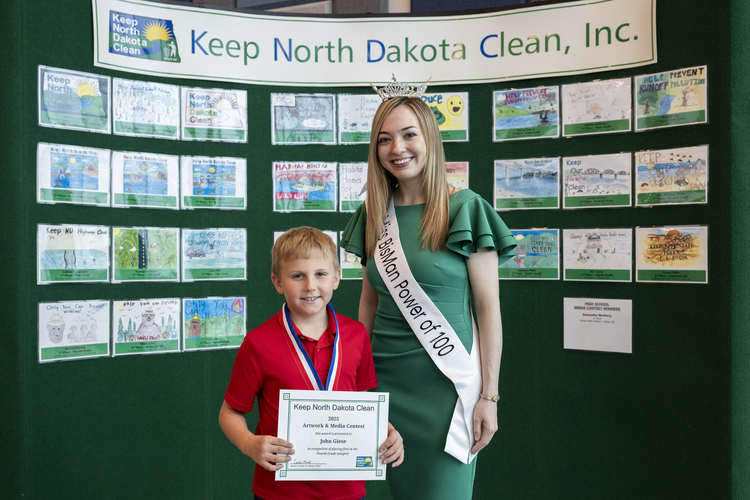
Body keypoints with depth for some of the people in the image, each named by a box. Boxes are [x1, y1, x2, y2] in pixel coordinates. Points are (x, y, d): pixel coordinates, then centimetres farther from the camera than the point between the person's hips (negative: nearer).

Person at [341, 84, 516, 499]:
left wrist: (489, 396, -11)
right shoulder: (373, 216, 7)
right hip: (385, 379, 5)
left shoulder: (464, 209, -8)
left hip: (446, 383, -5)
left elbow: (488, 307, -9)